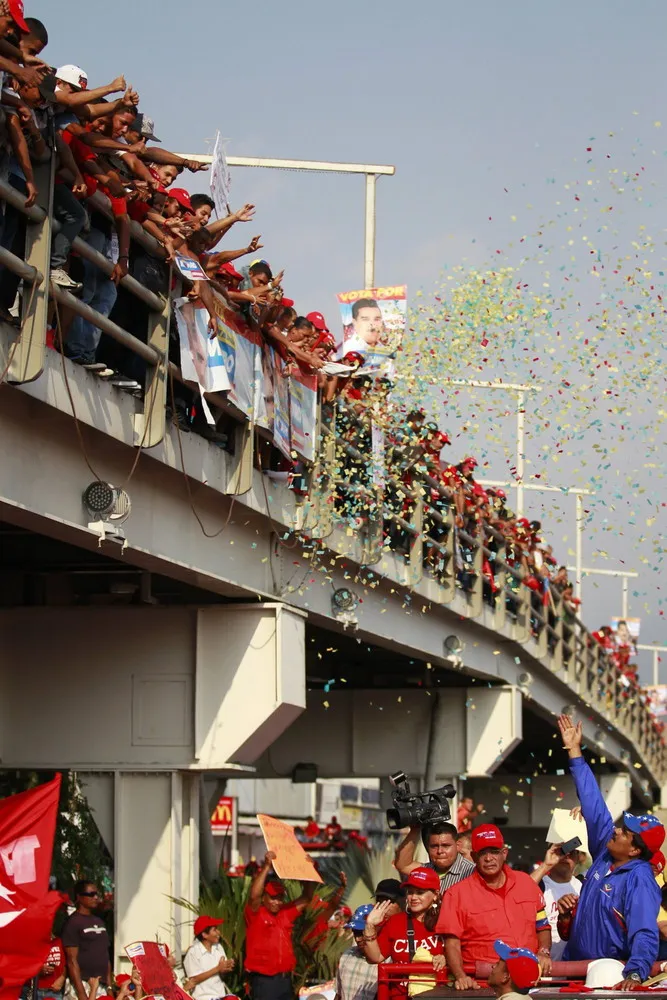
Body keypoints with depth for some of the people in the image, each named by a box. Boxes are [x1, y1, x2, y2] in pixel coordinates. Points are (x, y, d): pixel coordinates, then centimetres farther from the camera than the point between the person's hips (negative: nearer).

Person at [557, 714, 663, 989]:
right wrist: (575, 751, 12)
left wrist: (635, 975, -45)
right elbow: (594, 804, 8)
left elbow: (644, 934, -28)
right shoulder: (605, 851, 3)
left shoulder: (640, 882, -17)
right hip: (574, 965, 7)